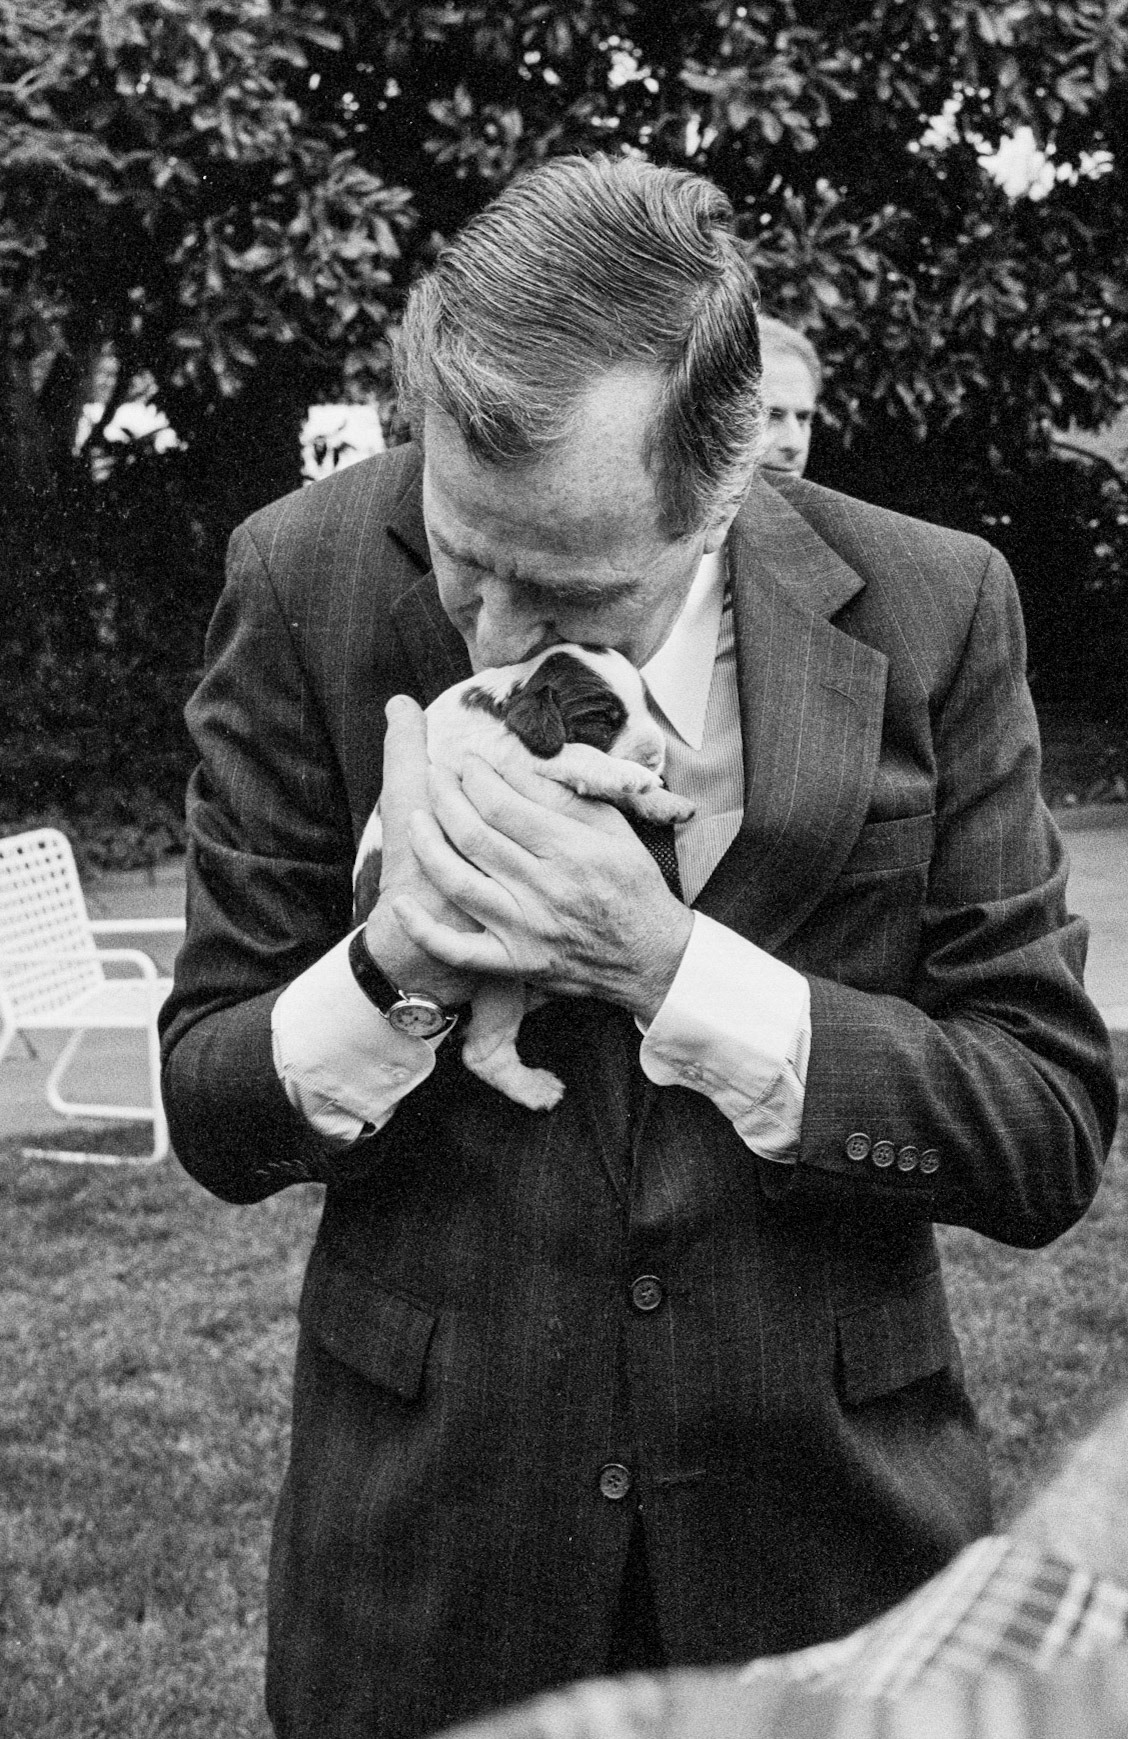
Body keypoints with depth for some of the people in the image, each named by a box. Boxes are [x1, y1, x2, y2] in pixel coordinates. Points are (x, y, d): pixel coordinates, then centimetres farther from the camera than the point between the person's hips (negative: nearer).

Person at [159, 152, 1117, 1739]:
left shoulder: (929, 611, -11)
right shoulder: (308, 583, -10)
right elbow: (210, 1117, -3)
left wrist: (670, 967, -22)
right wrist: (396, 962, -23)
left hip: (827, 1524, 0)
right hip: (426, 1529, 1)